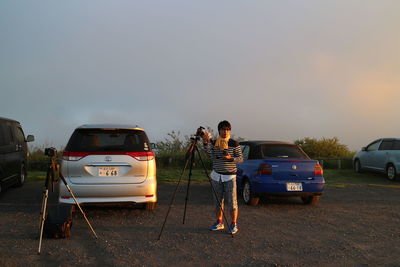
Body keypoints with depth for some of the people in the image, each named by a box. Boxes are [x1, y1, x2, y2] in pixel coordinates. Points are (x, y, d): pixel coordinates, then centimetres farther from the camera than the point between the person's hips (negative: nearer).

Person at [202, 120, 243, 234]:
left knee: (232, 201, -4)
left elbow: (240, 159, -2)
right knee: (218, 200, 10)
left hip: (230, 176, -3)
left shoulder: (234, 144, -2)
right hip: (216, 176, 3)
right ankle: (219, 223, 22)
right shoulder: (214, 143, 6)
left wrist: (230, 158, -20)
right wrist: (205, 142, -26)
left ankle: (234, 224, 8)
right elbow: (210, 154, -11)